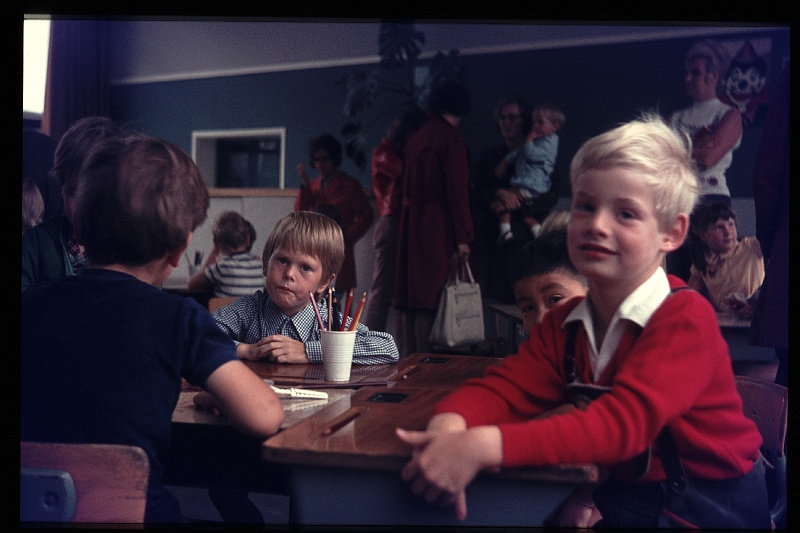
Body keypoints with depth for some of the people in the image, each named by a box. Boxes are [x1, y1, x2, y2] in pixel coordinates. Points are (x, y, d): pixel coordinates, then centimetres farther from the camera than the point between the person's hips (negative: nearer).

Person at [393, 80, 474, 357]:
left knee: (410, 293, 10)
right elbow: (457, 190, -14)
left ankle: (408, 355, 16)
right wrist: (462, 237, -13)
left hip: (410, 220, 8)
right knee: (430, 293, -7)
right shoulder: (450, 137, -9)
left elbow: (402, 187, 18)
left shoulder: (416, 137, 14)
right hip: (437, 225, -7)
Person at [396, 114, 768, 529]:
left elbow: (622, 424, -32)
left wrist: (483, 447, -43)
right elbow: (506, 386, -6)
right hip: (622, 496, 6)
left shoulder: (685, 319, -19)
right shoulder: (565, 322, 5)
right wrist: (448, 425, -31)